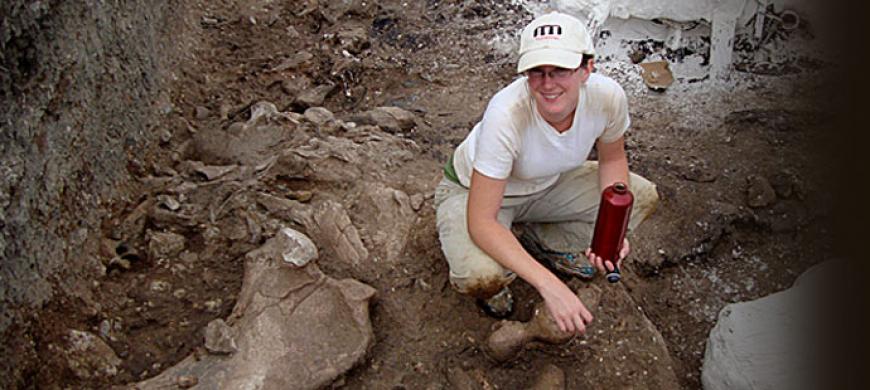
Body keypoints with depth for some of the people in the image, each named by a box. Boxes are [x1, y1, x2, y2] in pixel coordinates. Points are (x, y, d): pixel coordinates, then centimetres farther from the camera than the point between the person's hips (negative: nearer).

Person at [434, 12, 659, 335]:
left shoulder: (607, 96, -25)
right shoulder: (507, 114, -39)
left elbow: (612, 160, -2)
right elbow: (481, 221, -36)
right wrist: (549, 285, -43)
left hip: (546, 185, 5)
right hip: (472, 192, -5)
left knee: (643, 196, -7)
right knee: (479, 276, -34)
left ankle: (541, 238, 12)